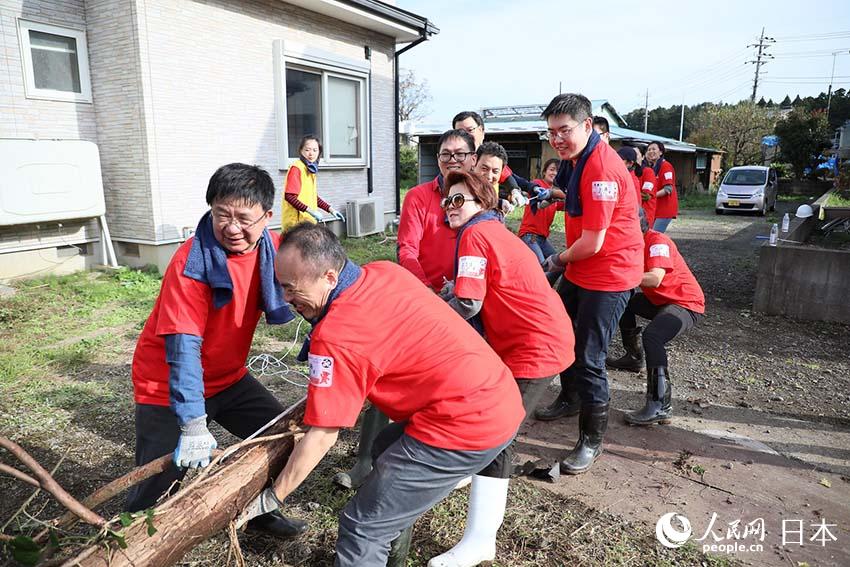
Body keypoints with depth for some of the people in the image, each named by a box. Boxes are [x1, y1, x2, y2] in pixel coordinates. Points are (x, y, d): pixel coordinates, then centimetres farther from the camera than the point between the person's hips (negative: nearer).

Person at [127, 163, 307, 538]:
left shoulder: (272, 249, -11)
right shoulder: (191, 263, -27)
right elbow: (183, 346, -30)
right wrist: (194, 424, -35)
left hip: (228, 376, 6)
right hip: (167, 385, -5)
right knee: (158, 484, -6)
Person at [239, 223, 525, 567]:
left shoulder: (336, 336, -19)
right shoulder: (386, 272, 4)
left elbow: (321, 438, -13)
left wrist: (271, 498, 2)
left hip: (469, 425, -10)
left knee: (362, 526, 0)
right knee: (387, 448, 29)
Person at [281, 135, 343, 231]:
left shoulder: (311, 169, 12)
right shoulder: (296, 168, -13)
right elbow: (289, 196, -21)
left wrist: (330, 209, 14)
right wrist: (310, 211, -27)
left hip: (308, 220, 9)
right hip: (295, 223, -9)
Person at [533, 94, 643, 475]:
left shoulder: (601, 169, -25)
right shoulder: (575, 158, 6)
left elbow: (592, 243, -24)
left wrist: (559, 261, -7)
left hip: (609, 275, -10)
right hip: (580, 269, 10)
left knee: (588, 358, -6)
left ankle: (592, 440, 13)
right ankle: (570, 398, 46)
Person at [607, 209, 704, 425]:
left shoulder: (657, 241, -22)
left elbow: (655, 279, -36)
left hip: (687, 304, -10)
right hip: (659, 301, 10)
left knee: (652, 336, -33)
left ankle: (660, 406, -30)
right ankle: (634, 357, 34)